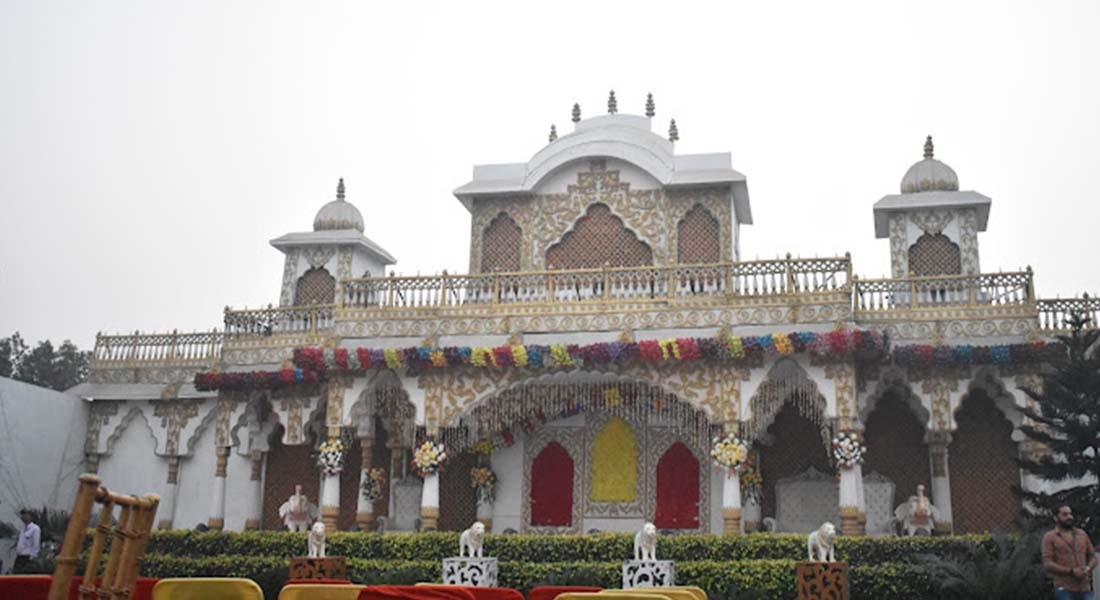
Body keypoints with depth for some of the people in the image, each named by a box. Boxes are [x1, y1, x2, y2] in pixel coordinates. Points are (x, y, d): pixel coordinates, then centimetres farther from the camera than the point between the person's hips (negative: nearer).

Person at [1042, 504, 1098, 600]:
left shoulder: (1082, 534, 16)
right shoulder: (1050, 537, 2)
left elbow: (1093, 557, 19)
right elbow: (1047, 564, -6)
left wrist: (1088, 568, -4)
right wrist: (1071, 571, -16)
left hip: (1085, 589, 4)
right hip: (1065, 590, -4)